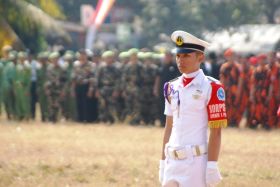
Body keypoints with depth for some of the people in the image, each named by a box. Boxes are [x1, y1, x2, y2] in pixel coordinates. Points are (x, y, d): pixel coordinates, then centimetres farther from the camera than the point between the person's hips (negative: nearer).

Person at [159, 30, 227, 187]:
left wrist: (212, 167, -14)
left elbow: (216, 131, -10)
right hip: (173, 161, 6)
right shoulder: (172, 87, 11)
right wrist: (163, 162, 15)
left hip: (197, 161, -6)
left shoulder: (211, 87, -7)